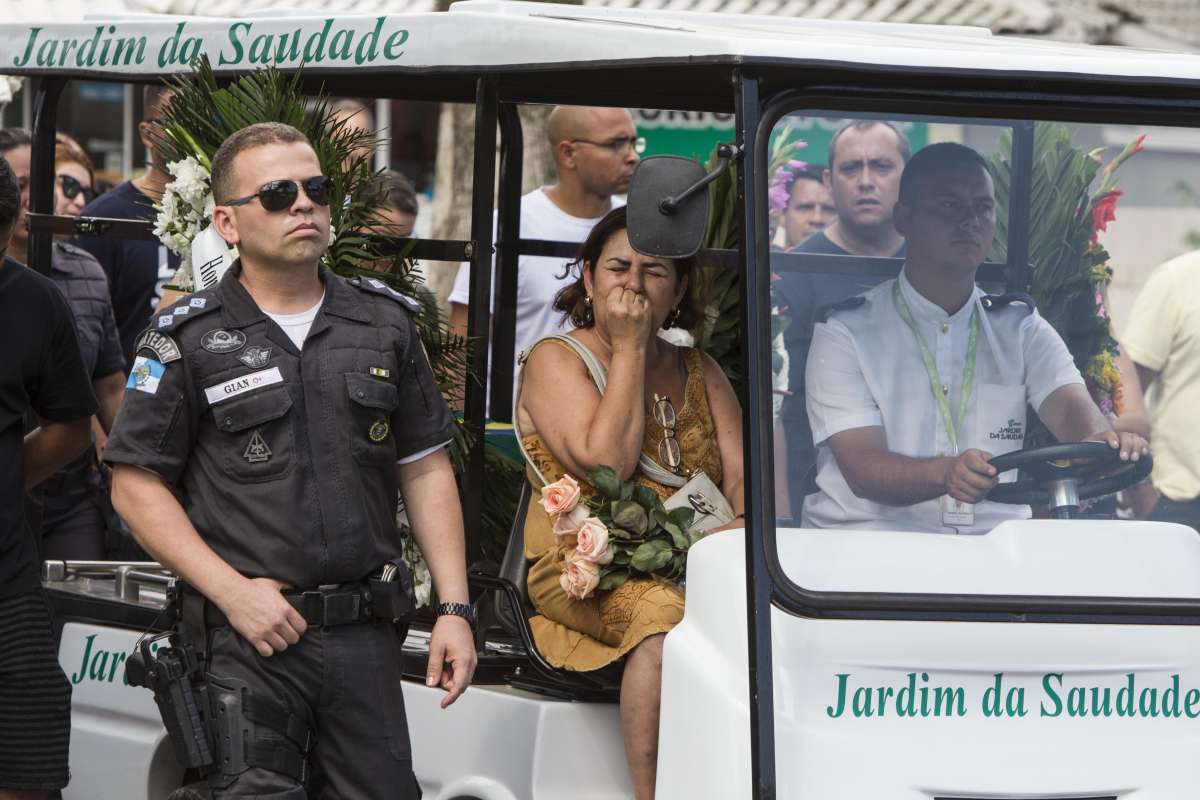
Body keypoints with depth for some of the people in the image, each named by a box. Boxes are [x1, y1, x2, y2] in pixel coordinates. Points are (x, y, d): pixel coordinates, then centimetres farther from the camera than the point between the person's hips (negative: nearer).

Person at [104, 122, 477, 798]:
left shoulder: (386, 323, 11)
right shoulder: (188, 340, 0)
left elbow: (427, 470, 14)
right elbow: (137, 485, -2)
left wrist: (454, 609, 5)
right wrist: (233, 592, -11)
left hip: (364, 637, 4)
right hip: (245, 642, -4)